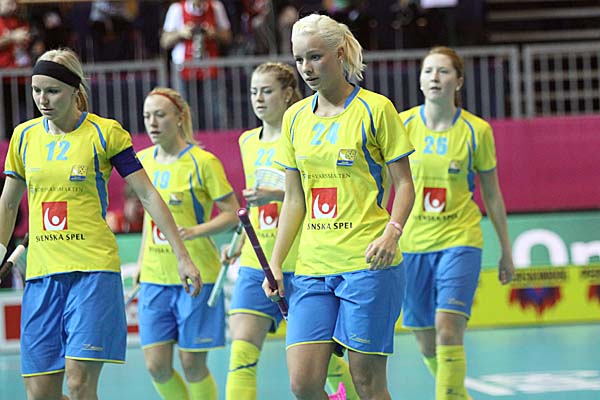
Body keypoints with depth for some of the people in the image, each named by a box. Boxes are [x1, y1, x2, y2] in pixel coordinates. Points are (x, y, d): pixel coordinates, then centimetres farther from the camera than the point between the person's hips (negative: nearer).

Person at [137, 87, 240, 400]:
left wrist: (196, 231, -24)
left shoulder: (202, 162, -8)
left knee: (193, 365, -2)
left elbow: (231, 214, -8)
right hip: (154, 278, 5)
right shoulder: (144, 160, 9)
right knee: (157, 367, -2)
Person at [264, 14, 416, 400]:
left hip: (368, 265, -5)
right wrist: (276, 262, 10)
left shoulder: (376, 109, -2)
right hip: (312, 268, 5)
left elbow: (404, 183, -1)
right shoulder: (295, 118, 13)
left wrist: (392, 232, -19)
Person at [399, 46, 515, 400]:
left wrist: (506, 251, 11)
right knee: (427, 344, 8)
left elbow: (492, 195, 7)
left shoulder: (476, 130, -3)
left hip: (459, 240, -2)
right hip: (412, 244, 2)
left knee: (448, 331, -19)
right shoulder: (402, 125, -2)